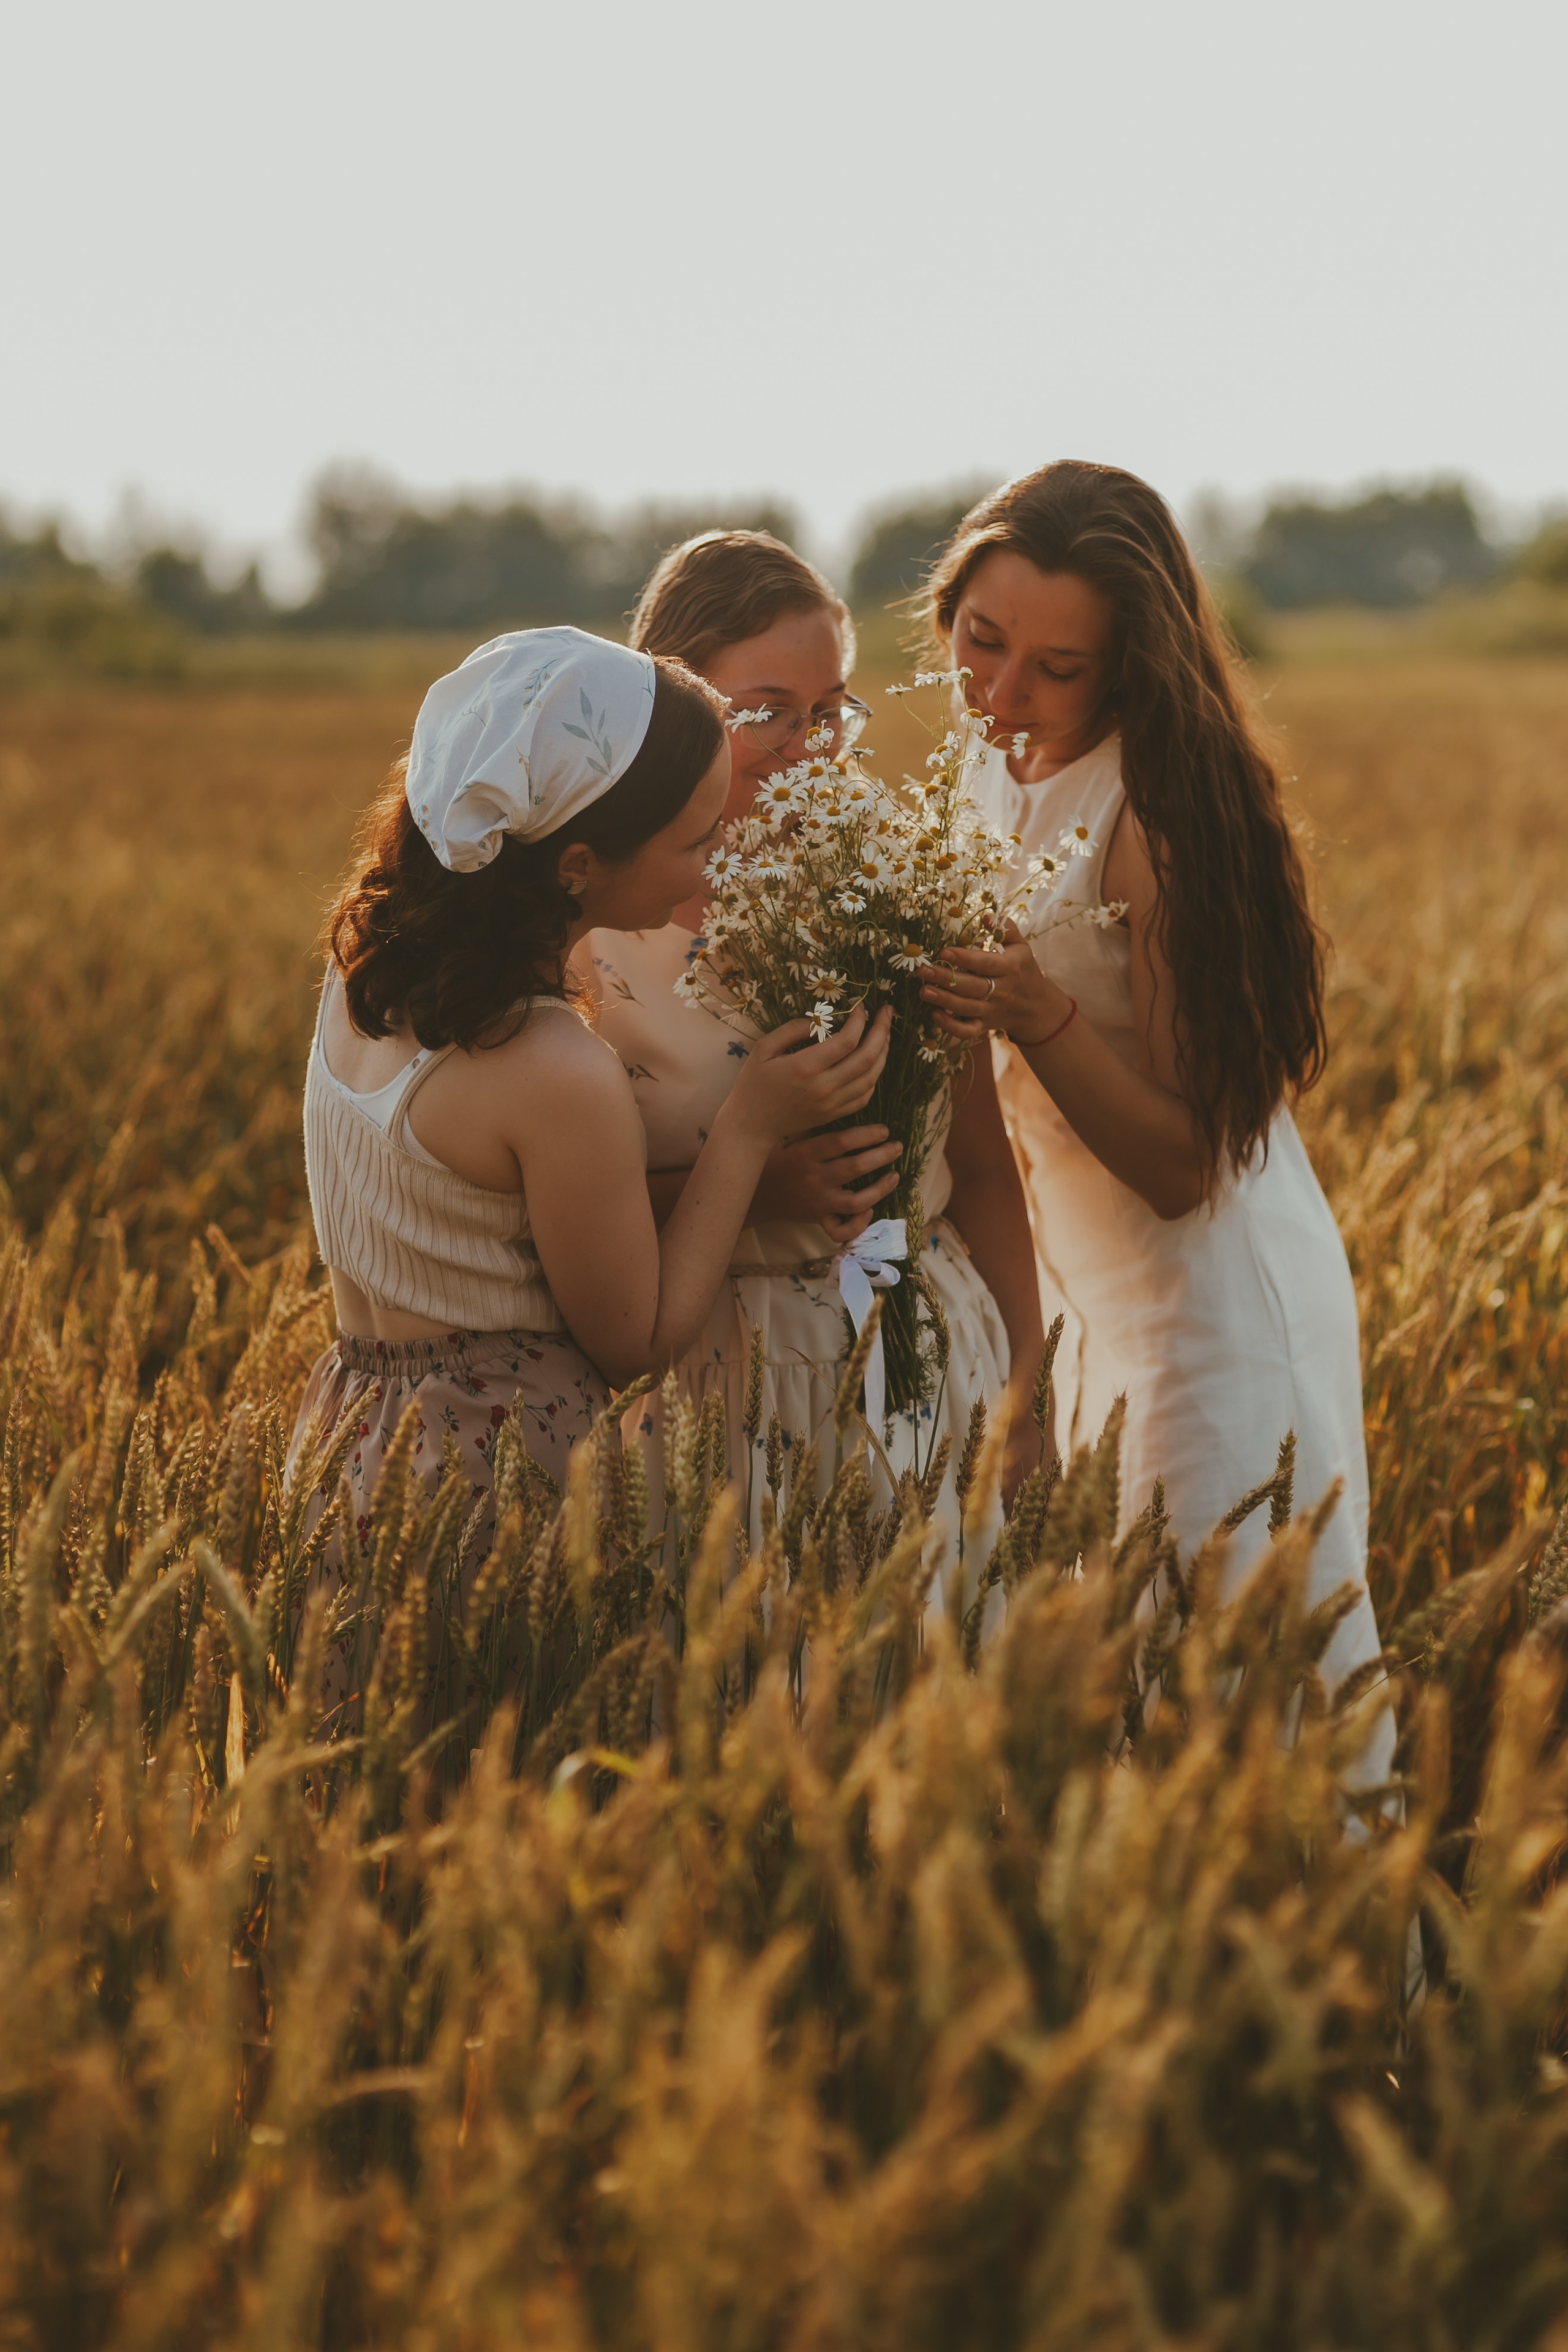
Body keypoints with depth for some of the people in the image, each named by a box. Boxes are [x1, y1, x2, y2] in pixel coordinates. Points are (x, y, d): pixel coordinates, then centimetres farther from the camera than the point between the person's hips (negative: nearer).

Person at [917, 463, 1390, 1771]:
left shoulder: (1154, 813, -21)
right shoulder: (1002, 771, 3)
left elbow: (1187, 1165, -21)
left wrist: (1044, 1019, -34)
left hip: (1221, 1296, -8)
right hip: (1098, 1284, 8)